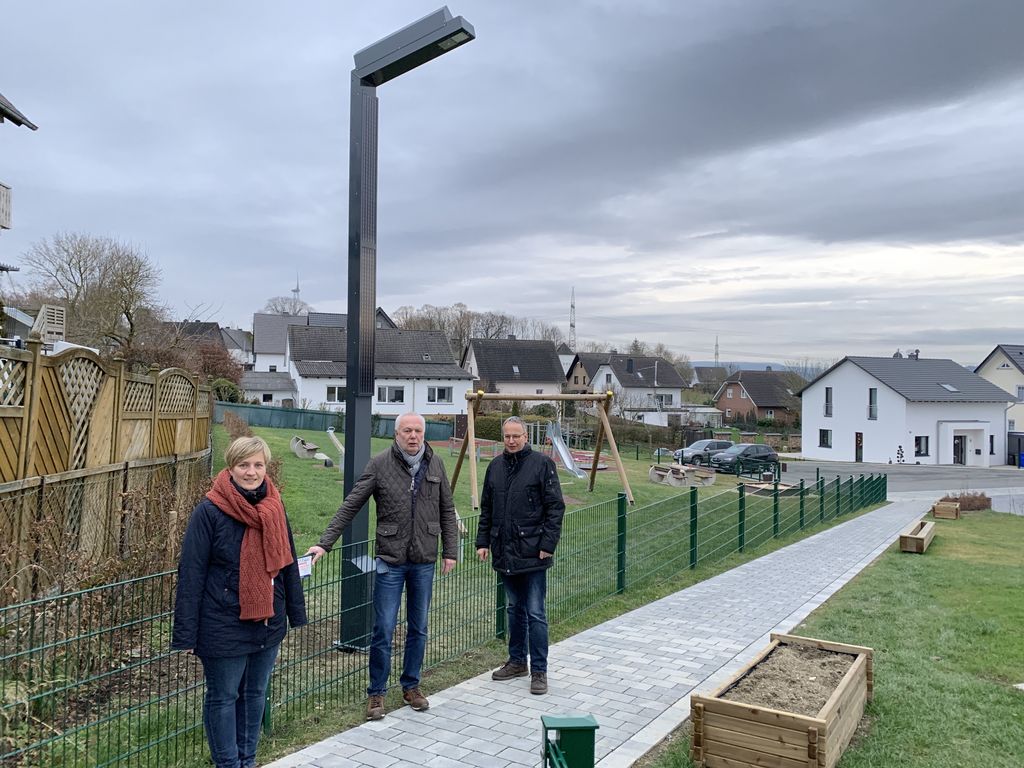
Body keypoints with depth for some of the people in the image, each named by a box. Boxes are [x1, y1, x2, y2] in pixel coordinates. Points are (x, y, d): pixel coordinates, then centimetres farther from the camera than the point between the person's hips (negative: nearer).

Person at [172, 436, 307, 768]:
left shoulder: (274, 508, 1)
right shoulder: (209, 511, -15)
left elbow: (288, 563, 9)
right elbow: (191, 574, -14)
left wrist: (296, 612, 10)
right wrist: (186, 634, -14)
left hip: (268, 623, 5)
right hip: (224, 627, -5)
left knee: (255, 694, 17)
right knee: (223, 698, 9)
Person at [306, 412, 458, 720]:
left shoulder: (435, 464, 2)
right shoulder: (380, 464, -8)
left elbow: (447, 511, 9)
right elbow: (350, 506, -7)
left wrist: (450, 551, 5)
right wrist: (325, 543, -12)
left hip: (424, 562, 3)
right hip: (390, 561, -3)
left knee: (418, 628, 14)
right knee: (383, 629, 2)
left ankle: (411, 686, 31)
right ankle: (376, 693, 20)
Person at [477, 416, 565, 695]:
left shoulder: (541, 464, -7)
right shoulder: (495, 467, 9)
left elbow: (555, 507, -9)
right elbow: (486, 509, 16)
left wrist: (548, 544, -14)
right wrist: (482, 541, 9)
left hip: (532, 553, -5)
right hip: (504, 553, 6)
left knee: (535, 614, 0)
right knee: (515, 609, 17)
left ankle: (539, 671, 10)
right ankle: (517, 662, 30)